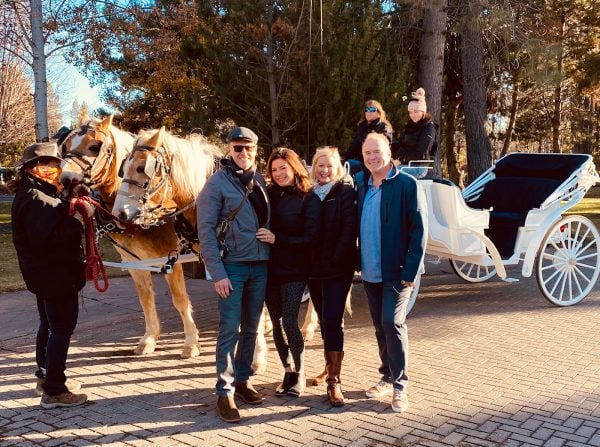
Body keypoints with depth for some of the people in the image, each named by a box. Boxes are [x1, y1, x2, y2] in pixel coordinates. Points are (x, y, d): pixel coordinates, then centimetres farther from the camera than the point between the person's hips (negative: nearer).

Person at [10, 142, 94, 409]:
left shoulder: (31, 194, 11)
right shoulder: (38, 200, -23)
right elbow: (53, 236, -32)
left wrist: (69, 207, 1)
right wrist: (80, 217, -27)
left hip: (44, 273, 11)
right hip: (56, 275, -11)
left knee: (49, 325, 21)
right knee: (62, 329, -3)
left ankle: (45, 377, 35)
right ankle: (54, 391, 3)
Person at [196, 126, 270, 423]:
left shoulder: (260, 181, 9)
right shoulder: (217, 182, -7)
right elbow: (206, 230, -11)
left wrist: (272, 237, -6)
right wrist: (217, 273, -16)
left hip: (260, 265, 5)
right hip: (233, 266, -5)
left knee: (250, 328, 13)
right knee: (230, 329, -2)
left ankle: (243, 380, 27)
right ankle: (225, 391, 8)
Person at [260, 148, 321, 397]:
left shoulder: (309, 199, -7)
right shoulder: (269, 195, 6)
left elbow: (310, 238, -13)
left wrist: (277, 239, -20)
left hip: (294, 271, -4)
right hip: (270, 269, 5)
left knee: (289, 322, -6)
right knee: (277, 323, 9)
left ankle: (299, 375, 13)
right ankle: (288, 372, 24)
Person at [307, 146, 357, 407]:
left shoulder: (346, 192, -5)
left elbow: (350, 229, -14)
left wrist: (335, 260, -18)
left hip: (337, 269, -5)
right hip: (314, 268, 6)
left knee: (333, 321, -8)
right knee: (324, 320, 16)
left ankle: (334, 381, -3)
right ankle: (330, 368, 31)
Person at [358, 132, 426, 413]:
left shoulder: (406, 184, -9)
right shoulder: (362, 187, 9)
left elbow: (418, 230, -12)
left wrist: (410, 272, -17)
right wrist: (359, 262, 6)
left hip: (396, 273, -6)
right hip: (370, 273, 6)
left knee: (393, 324, -9)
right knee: (380, 328, 13)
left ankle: (400, 385, 5)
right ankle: (387, 377, 27)